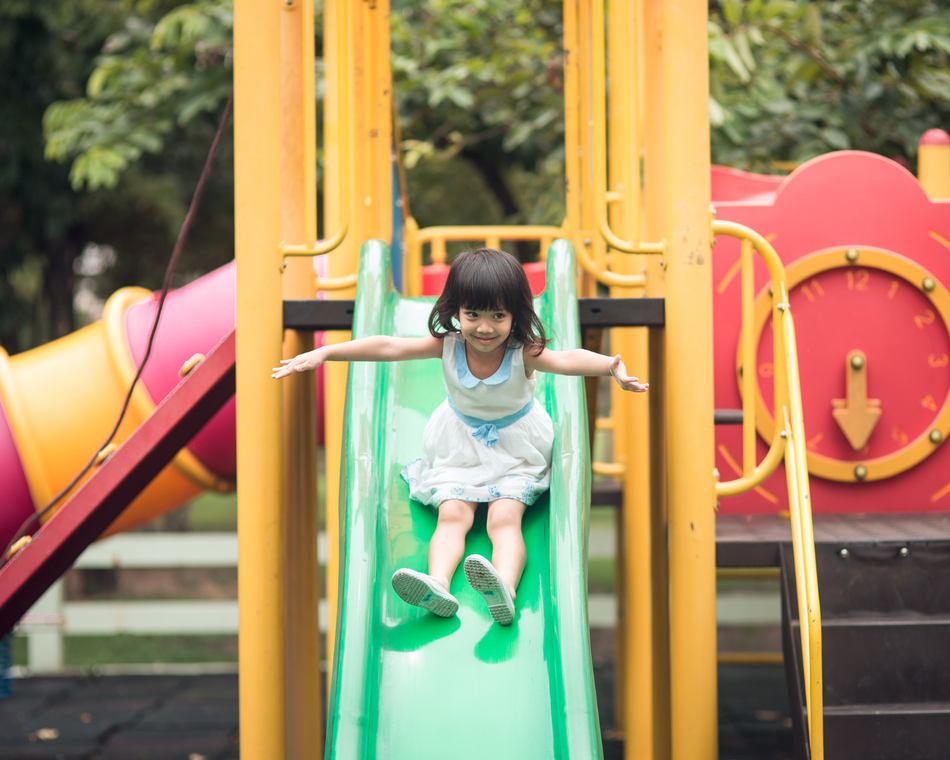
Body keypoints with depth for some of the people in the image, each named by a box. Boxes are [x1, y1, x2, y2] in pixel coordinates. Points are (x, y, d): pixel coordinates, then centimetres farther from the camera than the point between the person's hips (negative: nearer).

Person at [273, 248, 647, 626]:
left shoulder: (523, 353, -24)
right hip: (459, 449, 3)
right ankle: (438, 584, -42)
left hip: (515, 452, -3)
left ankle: (505, 589, -49)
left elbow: (568, 359, -41)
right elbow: (387, 347, -18)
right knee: (452, 514, -19)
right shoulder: (448, 346, -16)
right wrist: (323, 353, -22)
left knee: (504, 517, -23)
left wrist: (610, 365, -62)